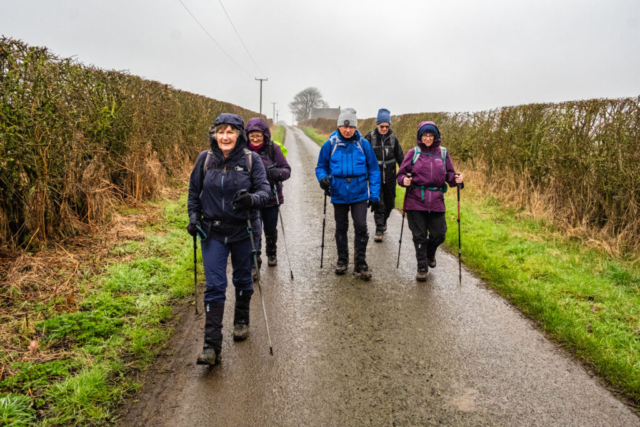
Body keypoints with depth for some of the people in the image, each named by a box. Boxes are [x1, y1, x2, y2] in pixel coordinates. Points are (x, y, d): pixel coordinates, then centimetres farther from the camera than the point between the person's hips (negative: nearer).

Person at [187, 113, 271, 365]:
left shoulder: (251, 159, -7)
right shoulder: (205, 159, 0)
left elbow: (265, 191, -11)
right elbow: (194, 192, 11)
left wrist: (252, 199, -33)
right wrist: (193, 216, -2)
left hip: (243, 231, 0)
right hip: (213, 232, 1)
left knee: (243, 280, 16)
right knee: (214, 286, -4)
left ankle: (241, 322, 41)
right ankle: (212, 345, 0)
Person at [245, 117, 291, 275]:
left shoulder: (273, 148, -8)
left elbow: (286, 170, -7)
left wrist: (275, 172, -28)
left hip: (271, 198, 1)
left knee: (271, 230, 16)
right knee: (254, 232, -6)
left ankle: (272, 254, 42)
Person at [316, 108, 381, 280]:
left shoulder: (363, 144, -3)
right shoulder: (330, 144, -3)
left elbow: (373, 170, 3)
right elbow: (321, 166, 8)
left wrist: (375, 195, -1)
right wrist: (323, 177, -15)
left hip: (359, 194, -1)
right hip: (339, 194, 1)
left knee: (361, 227, -6)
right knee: (341, 228, 14)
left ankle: (361, 262, 10)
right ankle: (342, 260, 31)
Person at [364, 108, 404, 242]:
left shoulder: (393, 138, 2)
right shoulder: (370, 138, -7)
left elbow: (400, 157, 10)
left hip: (390, 177, 3)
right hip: (375, 177, -3)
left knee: (389, 203, 12)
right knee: (378, 203, -7)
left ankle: (383, 220, 39)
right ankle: (379, 230, 0)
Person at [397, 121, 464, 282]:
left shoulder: (443, 153, 8)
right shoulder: (413, 153, 3)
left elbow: (449, 174, 11)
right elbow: (401, 173, 4)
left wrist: (456, 179, -9)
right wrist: (404, 180, -17)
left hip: (436, 200, 2)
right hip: (416, 200, -2)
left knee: (439, 234, 6)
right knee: (419, 235, 3)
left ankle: (430, 254, 39)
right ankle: (422, 267, 17)